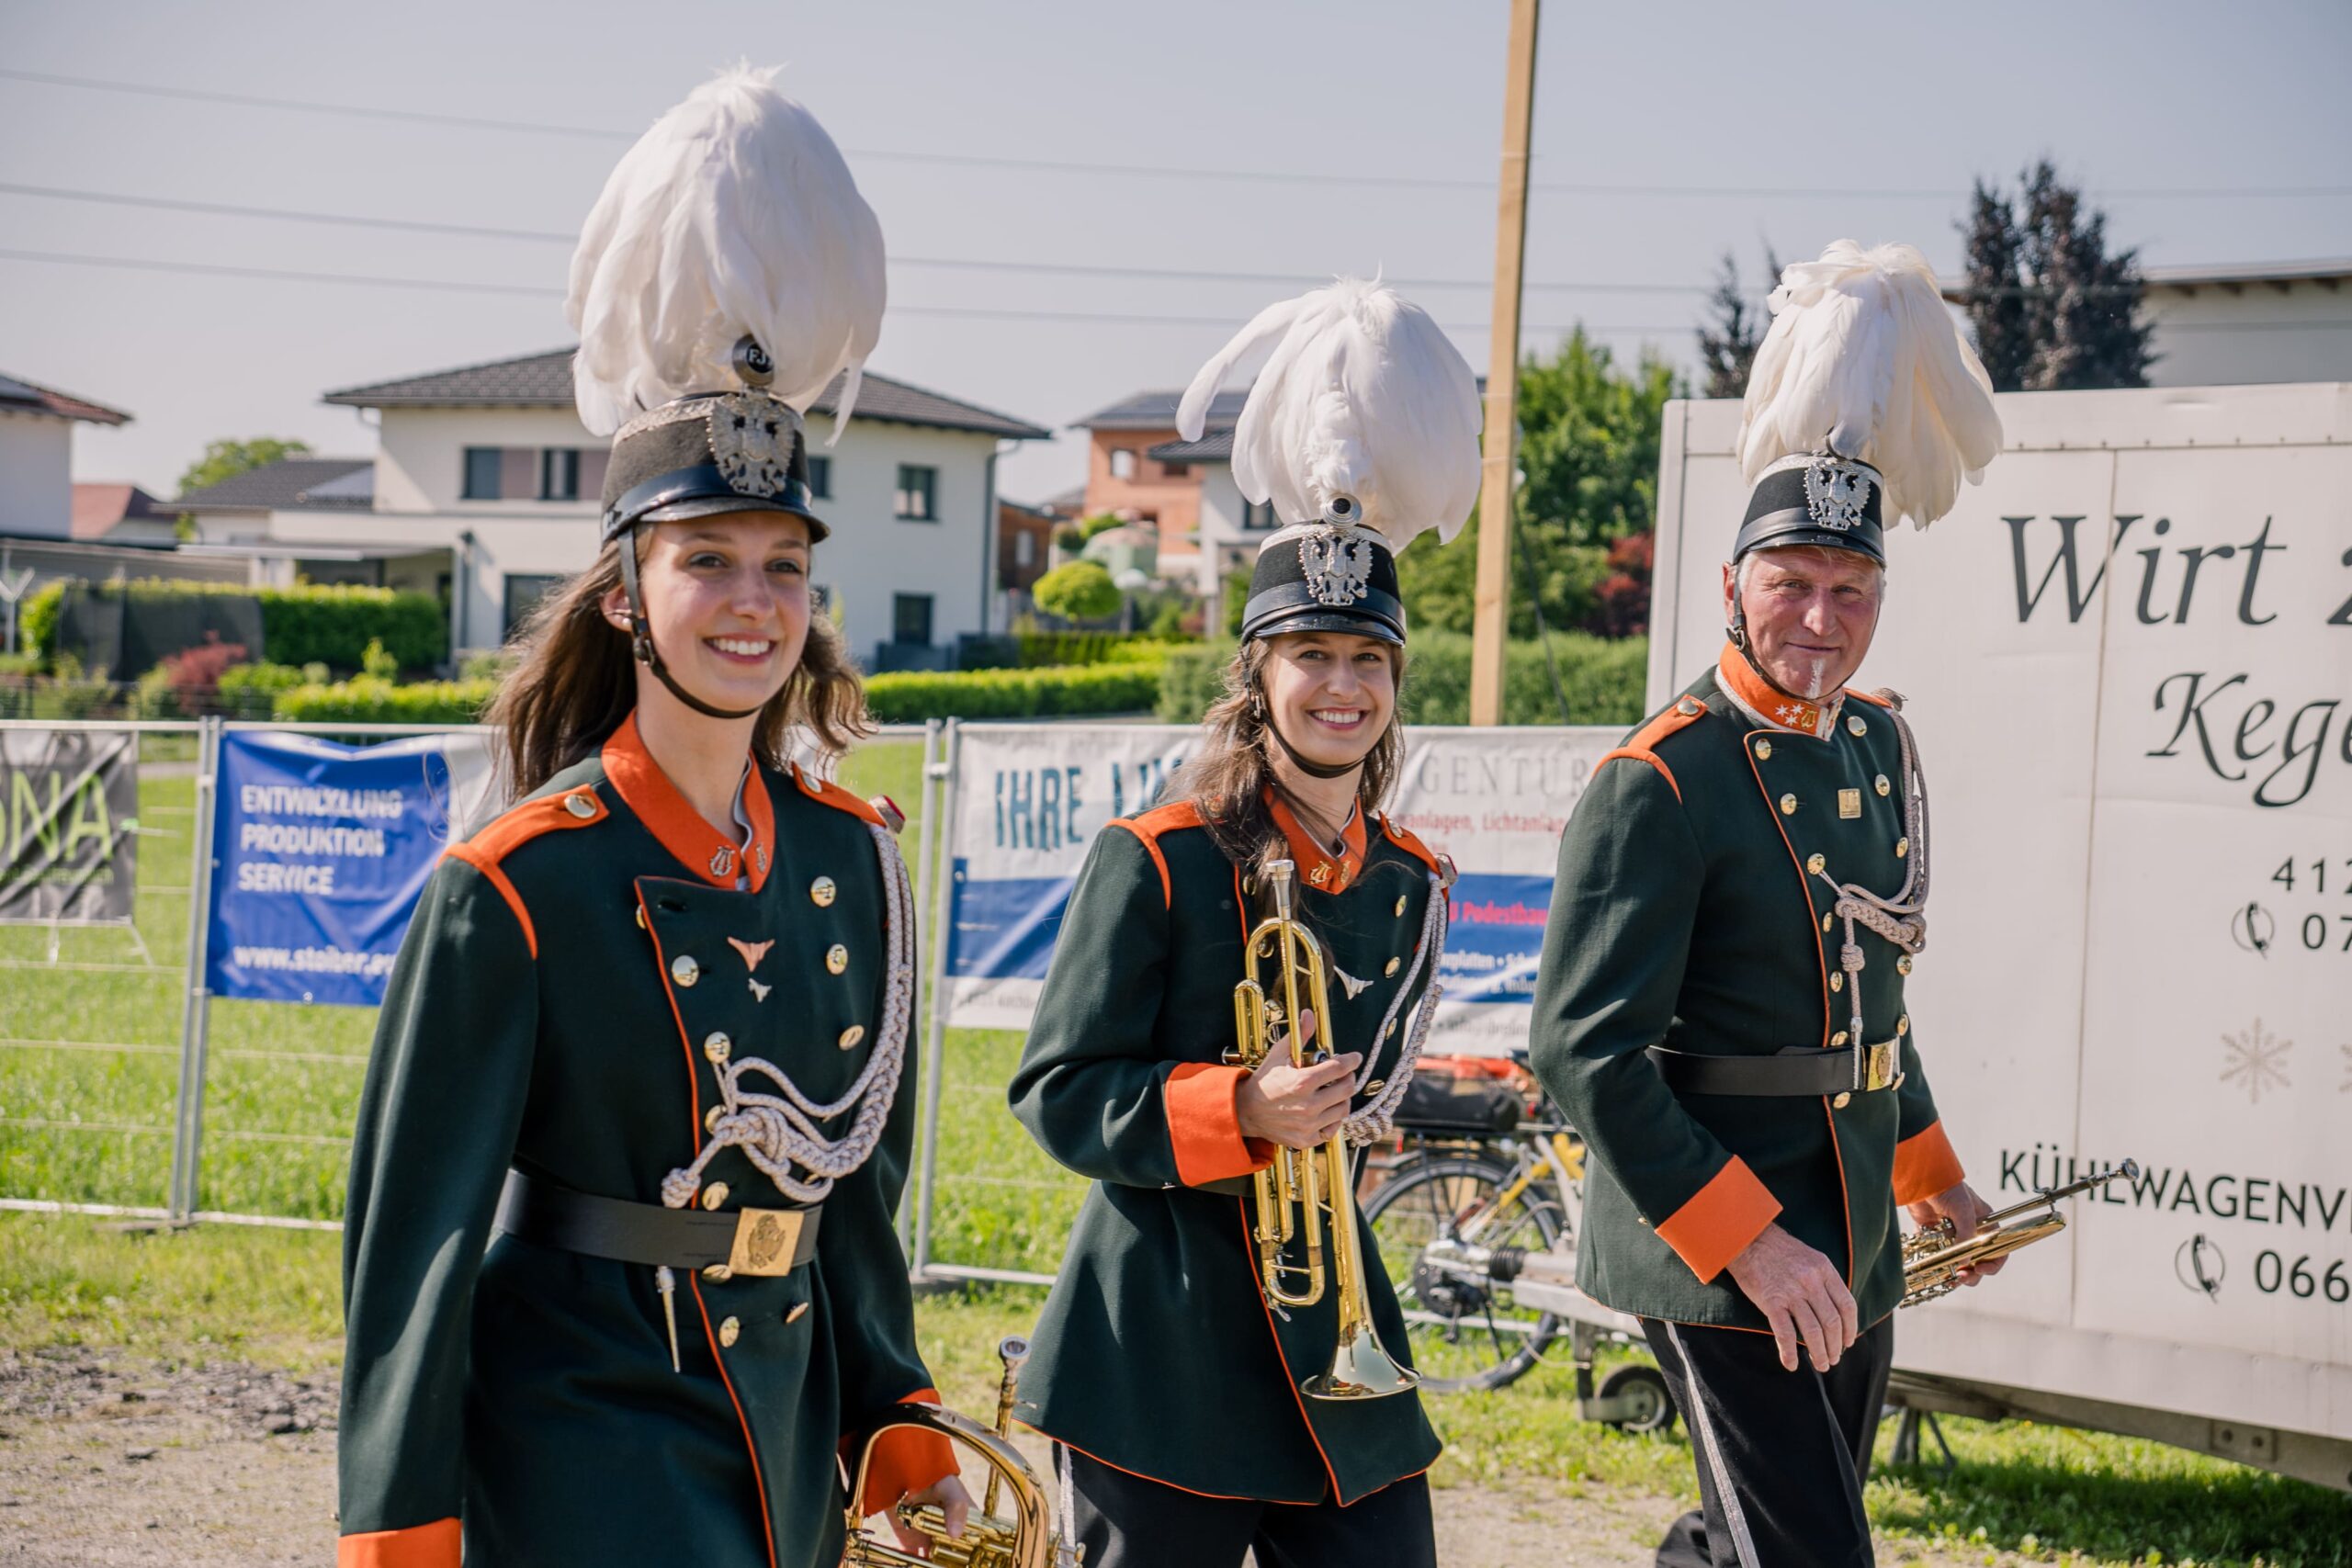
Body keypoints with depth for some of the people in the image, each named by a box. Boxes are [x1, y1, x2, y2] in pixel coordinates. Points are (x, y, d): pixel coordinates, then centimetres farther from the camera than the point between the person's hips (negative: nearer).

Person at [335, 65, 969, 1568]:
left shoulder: (851, 856, 4)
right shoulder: (518, 885, -14)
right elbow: (412, 1230, -11)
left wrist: (902, 1433, 14)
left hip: (783, 1433, 6)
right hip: (580, 1431, -6)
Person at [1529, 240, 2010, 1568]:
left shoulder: (1882, 744, 8)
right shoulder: (1662, 783, -16)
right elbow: (1586, 1051, -20)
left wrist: (1930, 1169, 31)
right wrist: (1750, 1241, -23)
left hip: (1857, 1253, 8)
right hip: (1717, 1258, -8)